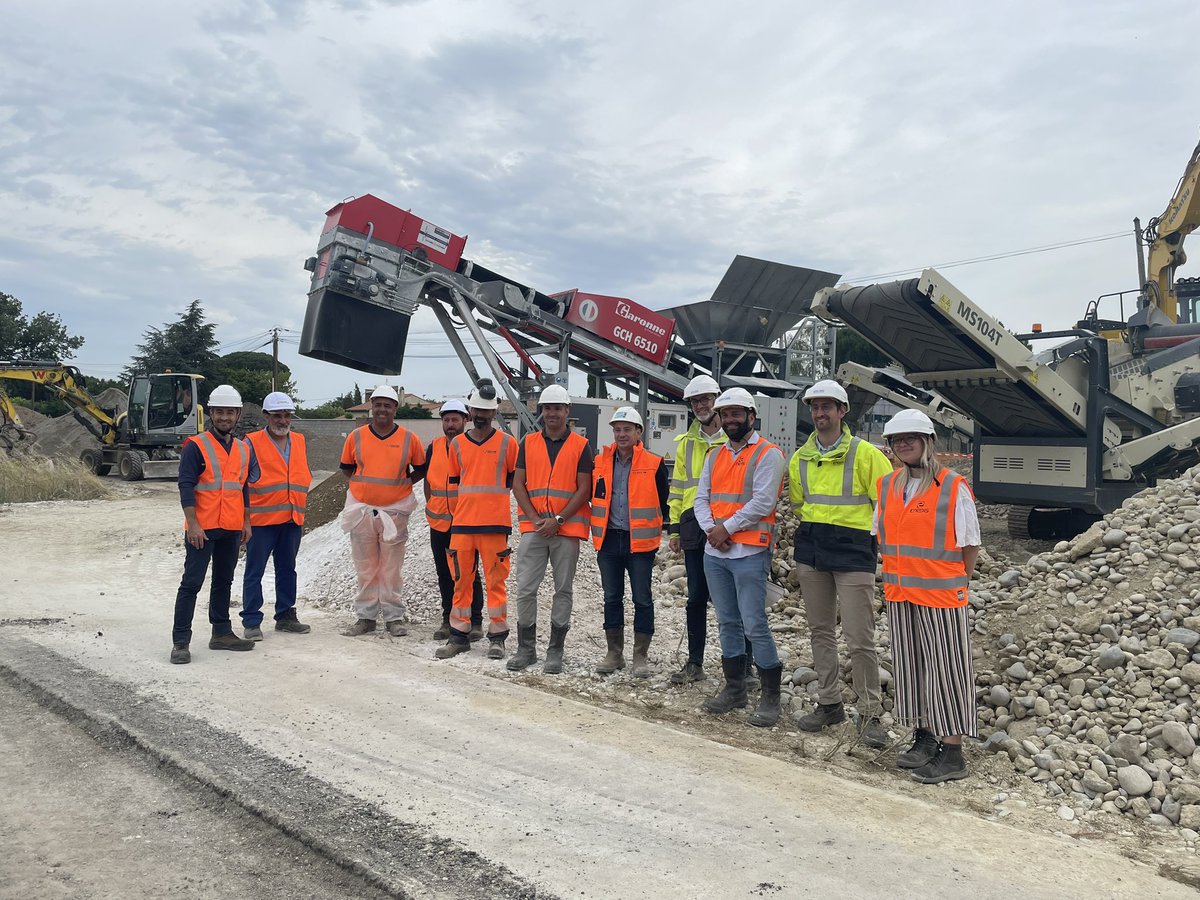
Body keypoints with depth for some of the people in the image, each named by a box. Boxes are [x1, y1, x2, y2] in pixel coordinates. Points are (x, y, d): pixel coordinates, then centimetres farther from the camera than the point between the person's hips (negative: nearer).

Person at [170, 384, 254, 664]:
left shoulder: (243, 449, 11)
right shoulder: (196, 446, -8)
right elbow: (186, 486, -13)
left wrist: (246, 522, 15)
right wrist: (193, 524, -19)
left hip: (231, 529, 6)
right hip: (203, 528, -6)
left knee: (224, 581, 15)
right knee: (192, 582, -4)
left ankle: (221, 632, 25)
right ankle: (180, 641, 0)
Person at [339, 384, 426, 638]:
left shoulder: (409, 438, 0)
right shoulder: (356, 436, 3)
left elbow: (420, 468, 12)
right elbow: (346, 467, 15)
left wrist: (405, 482, -2)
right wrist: (363, 483, 2)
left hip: (395, 510, -1)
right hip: (362, 509, 2)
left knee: (392, 568, 3)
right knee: (365, 568, 8)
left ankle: (394, 617, 12)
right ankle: (366, 617, 16)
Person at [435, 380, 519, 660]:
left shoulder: (507, 443, 2)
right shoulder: (457, 444, 11)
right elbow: (453, 483, 17)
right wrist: (455, 515, 15)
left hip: (495, 523, -3)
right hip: (462, 524, 3)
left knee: (496, 581, 0)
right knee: (461, 579, 7)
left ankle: (497, 637, 8)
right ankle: (459, 636, 15)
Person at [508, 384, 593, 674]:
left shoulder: (580, 445, 3)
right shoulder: (528, 443, 9)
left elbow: (584, 489, -2)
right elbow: (518, 484, 6)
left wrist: (558, 520, -11)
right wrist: (535, 518, -6)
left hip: (567, 528, -2)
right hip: (533, 527, 2)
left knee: (563, 590, 5)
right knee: (525, 589, -1)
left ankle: (555, 651, 14)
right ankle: (526, 648, 12)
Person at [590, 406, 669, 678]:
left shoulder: (654, 465, -5)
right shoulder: (601, 462, 5)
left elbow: (663, 503, 2)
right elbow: (593, 496, 15)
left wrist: (654, 531, 3)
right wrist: (598, 528, 11)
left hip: (640, 542, -3)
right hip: (609, 541, 4)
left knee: (642, 599, 3)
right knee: (612, 598, 10)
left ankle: (641, 656, 14)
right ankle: (614, 654, 22)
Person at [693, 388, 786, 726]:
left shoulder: (768, 454, -5)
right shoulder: (715, 456, 16)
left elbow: (763, 502, -15)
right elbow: (701, 498, 10)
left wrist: (726, 527, -12)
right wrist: (711, 529, -8)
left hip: (750, 553, -7)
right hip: (715, 551, 7)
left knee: (754, 625, -7)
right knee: (727, 622, 13)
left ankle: (771, 696, 5)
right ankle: (734, 689, 24)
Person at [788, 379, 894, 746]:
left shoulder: (865, 453, -6)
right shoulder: (801, 458, 10)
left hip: (853, 551, -5)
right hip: (811, 550, 6)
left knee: (859, 638, -5)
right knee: (820, 631, 12)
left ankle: (869, 715, 7)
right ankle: (829, 703, 25)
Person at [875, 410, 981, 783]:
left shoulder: (954, 486, -8)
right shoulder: (887, 485, 8)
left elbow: (970, 544, -4)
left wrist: (955, 582, -2)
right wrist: (897, 575, 11)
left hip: (941, 597, -6)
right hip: (899, 595, 6)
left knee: (945, 669, 0)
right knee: (911, 665, 12)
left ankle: (952, 753, 7)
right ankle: (924, 738, 26)